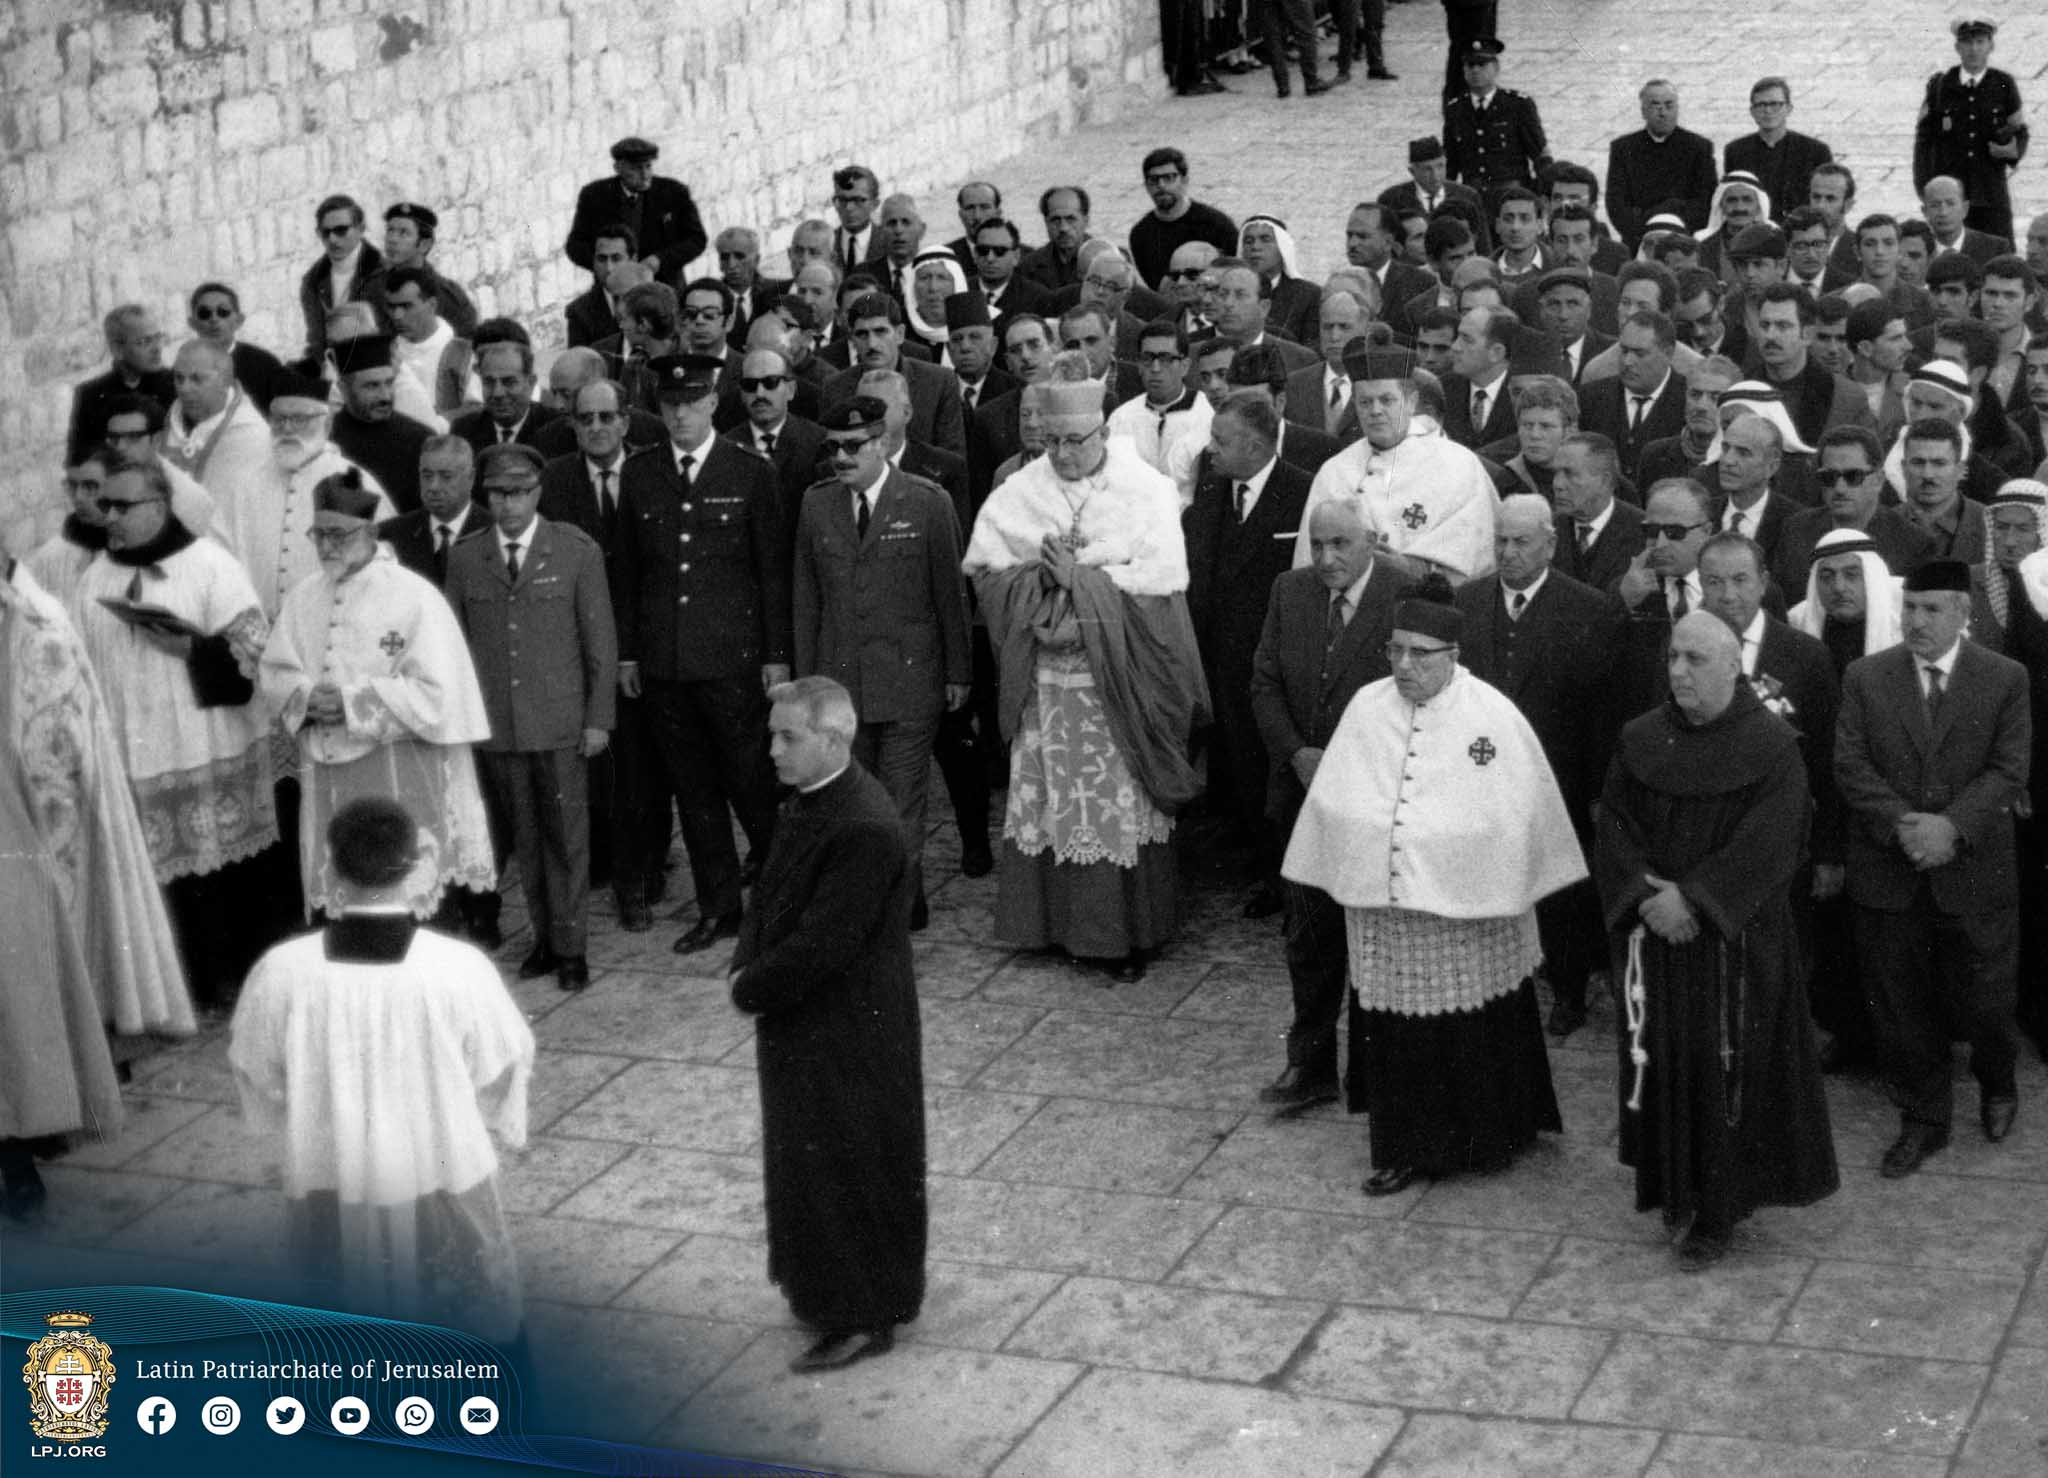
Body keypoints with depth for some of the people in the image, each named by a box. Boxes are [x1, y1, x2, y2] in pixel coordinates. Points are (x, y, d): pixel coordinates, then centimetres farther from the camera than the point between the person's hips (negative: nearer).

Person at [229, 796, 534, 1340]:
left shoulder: (281, 973, -17)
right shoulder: (461, 968, -21)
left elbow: (258, 1080, -2)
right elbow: (501, 1070, -6)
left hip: (329, 1190, 2)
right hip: (443, 1189, -1)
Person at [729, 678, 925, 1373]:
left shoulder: (865, 830, -28)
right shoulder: (805, 802, 3)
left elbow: (820, 945, -27)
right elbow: (769, 895, 12)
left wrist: (750, 988, -14)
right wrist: (746, 968, -2)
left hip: (848, 1036, -9)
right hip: (802, 1027, 9)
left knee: (846, 1167, 4)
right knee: (806, 1162, 21)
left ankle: (863, 1319, 19)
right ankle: (827, 1292, 38)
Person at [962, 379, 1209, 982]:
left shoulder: (1148, 491, -3)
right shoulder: (1018, 494, 4)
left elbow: (1165, 578, -12)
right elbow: (984, 569, 3)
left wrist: (1080, 577, -14)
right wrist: (1042, 576, -14)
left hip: (1119, 680, -2)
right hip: (1045, 676, 3)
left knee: (1122, 805, 0)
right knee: (1046, 800, 5)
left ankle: (1124, 933, 10)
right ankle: (1058, 921, 19)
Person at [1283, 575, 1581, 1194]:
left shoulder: (1493, 716, -9)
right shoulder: (1366, 708, 1)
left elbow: (1518, 816, -5)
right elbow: (1333, 802, 8)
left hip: (1465, 911, -3)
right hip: (1382, 908, 3)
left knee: (1472, 1031, 7)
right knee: (1395, 1030, 9)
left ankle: (1486, 1139, 27)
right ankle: (1407, 1148, 23)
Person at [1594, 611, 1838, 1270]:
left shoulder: (1771, 746, -10)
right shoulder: (1641, 740, 3)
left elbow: (1768, 844, -16)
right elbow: (1612, 822, 0)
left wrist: (1691, 898, -20)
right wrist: (1644, 893, -16)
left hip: (1737, 938, -4)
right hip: (1654, 933, 4)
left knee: (1726, 1068, 1)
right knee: (1662, 1061, 10)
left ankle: (1716, 1213, 11)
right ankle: (1671, 1186, 26)